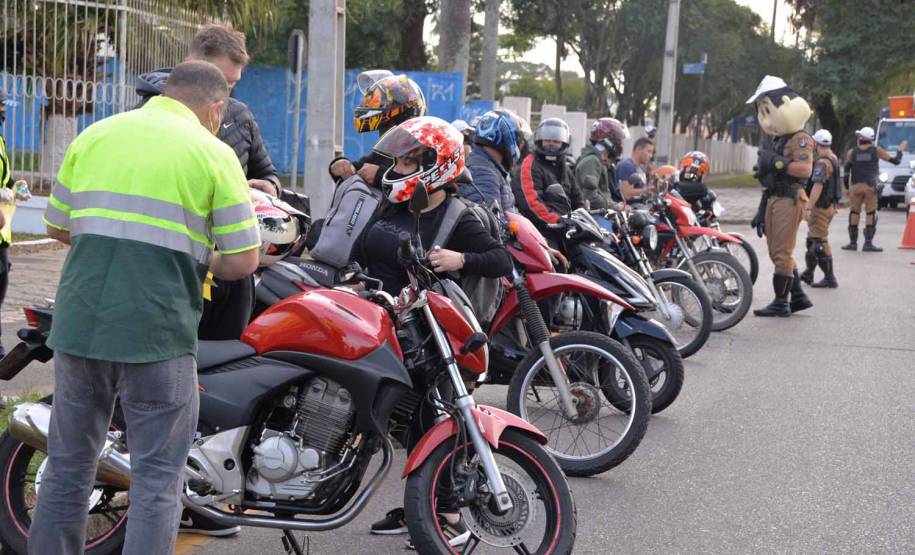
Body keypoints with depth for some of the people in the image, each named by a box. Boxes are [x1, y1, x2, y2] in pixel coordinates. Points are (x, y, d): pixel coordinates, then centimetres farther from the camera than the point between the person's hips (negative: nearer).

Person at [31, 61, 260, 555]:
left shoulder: (94, 135, 12)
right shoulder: (212, 153, -2)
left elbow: (57, 226, 18)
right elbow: (242, 261, -5)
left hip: (78, 324, 5)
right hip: (158, 333, -4)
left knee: (68, 468, 17)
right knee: (157, 480, 5)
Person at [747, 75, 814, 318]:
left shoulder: (800, 139, -8)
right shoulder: (777, 141, 22)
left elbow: (805, 169, -25)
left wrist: (776, 162, -24)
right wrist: (761, 211, 25)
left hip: (789, 200, -10)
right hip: (774, 200, 10)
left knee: (782, 253, -8)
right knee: (777, 252, 12)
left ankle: (781, 303, -3)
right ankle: (798, 297, 21)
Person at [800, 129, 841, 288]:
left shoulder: (822, 162, -20)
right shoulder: (833, 158, 11)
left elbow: (818, 186, -30)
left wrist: (808, 208, -32)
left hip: (821, 207, -10)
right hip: (831, 205, 10)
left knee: (819, 242, -7)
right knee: (812, 239, 20)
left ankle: (829, 278, -6)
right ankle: (808, 273, 30)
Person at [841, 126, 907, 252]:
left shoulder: (852, 152, 4)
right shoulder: (876, 151, 3)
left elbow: (847, 170, 0)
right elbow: (895, 161, 5)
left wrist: (846, 187, 7)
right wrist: (901, 149, 23)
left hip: (855, 187, 1)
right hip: (870, 187, -1)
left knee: (854, 213, 8)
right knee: (870, 214, 1)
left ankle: (853, 242, 10)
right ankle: (868, 243, -3)